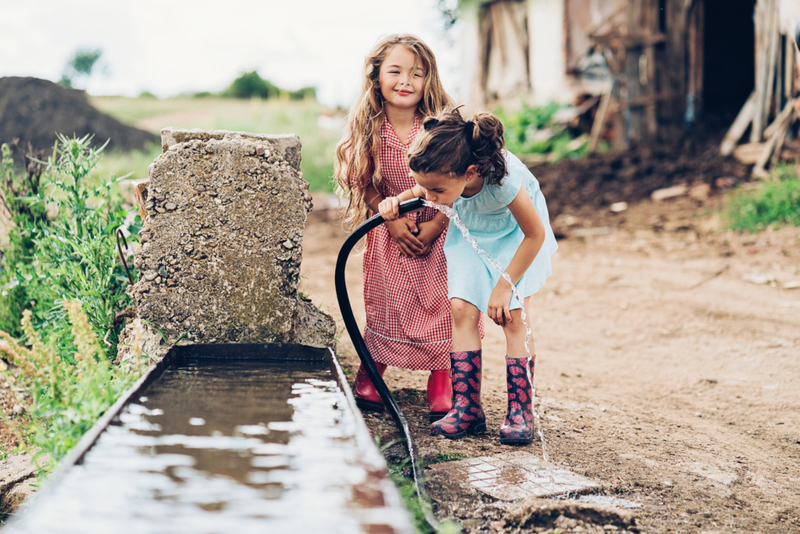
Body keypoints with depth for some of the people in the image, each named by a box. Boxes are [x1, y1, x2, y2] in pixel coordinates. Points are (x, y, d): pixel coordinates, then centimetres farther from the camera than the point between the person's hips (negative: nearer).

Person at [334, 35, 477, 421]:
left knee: (440, 305, -1)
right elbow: (366, 185, -3)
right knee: (385, 303, 5)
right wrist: (392, 221, -12)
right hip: (390, 231, 1)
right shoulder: (368, 130, -11)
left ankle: (441, 385, 13)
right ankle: (369, 378, 22)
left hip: (440, 231, -1)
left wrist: (435, 225, -16)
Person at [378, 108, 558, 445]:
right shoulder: (441, 174, -28)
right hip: (470, 234, 4)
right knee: (462, 309, -10)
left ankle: (520, 412, -5)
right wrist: (397, 201, -22)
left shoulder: (503, 177, -41)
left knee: (511, 316, -15)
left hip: (516, 236, -4)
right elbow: (423, 190, 0)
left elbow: (535, 235, -26)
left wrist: (504, 286, -22)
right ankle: (467, 408, -4)